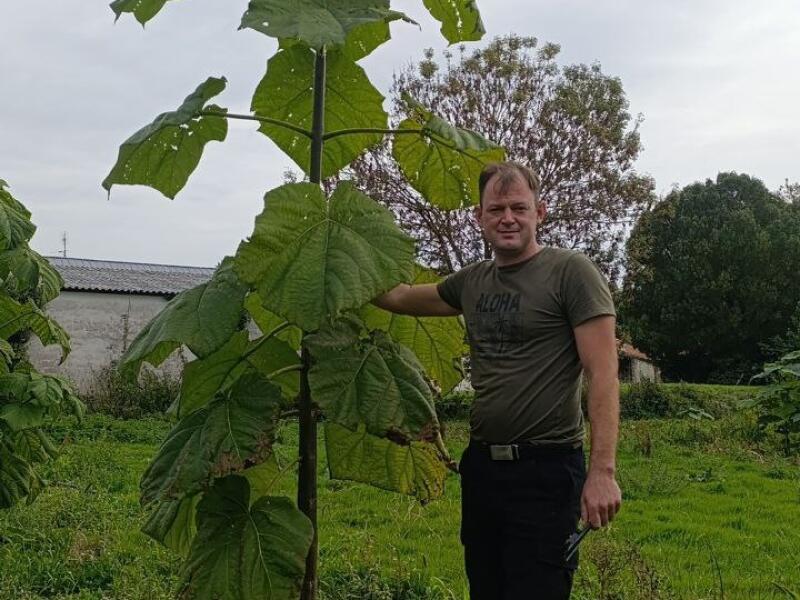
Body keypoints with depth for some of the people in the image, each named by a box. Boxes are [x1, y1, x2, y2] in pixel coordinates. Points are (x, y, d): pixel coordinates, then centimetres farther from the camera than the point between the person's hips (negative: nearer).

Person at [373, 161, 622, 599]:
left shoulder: (571, 272, -8)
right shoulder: (472, 282, 10)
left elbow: (602, 374, -13)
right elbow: (400, 298, 25)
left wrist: (602, 470, -20)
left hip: (545, 471, -6)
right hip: (480, 466, 7)